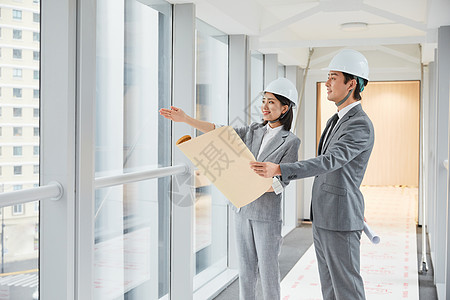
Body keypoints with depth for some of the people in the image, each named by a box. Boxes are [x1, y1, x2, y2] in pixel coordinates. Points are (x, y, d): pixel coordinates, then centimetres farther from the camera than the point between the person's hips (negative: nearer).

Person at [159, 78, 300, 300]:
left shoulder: (290, 142, -8)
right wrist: (185, 119, -12)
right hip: (243, 210, 5)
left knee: (267, 269, 4)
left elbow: (281, 181, -13)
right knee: (245, 268, 13)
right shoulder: (253, 131, 6)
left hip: (267, 214, -5)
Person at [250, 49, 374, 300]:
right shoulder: (335, 121, 14)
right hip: (323, 218, 10)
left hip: (340, 220, -10)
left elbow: (329, 162, -30)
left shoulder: (361, 126, -18)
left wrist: (278, 170, -37)